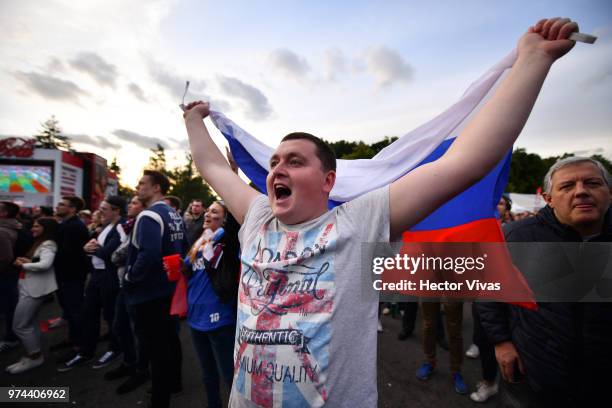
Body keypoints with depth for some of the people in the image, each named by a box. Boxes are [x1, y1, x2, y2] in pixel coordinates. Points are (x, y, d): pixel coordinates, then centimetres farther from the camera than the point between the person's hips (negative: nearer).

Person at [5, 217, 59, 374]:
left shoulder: (48, 245, -15)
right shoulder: (39, 243, 16)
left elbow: (45, 265, -30)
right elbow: (33, 262, 16)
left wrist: (23, 265, -16)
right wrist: (24, 261, -4)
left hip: (34, 289, -10)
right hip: (29, 287, 10)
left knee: (19, 326, -3)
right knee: (30, 323, 16)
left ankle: (34, 357, 11)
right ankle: (35, 354, 27)